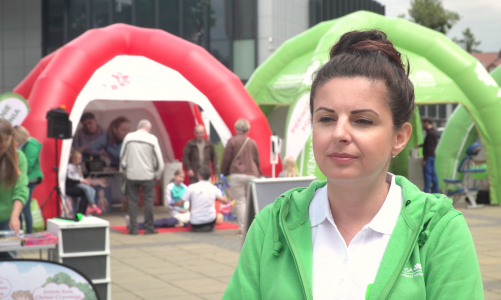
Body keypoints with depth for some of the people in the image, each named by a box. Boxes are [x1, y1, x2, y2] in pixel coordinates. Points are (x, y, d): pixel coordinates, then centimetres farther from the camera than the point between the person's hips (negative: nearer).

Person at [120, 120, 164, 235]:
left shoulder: (128, 137, -1)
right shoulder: (152, 139, -5)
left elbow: (123, 156, 4)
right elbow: (158, 159, -3)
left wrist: (123, 170, 17)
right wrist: (157, 174, 9)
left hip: (132, 175, 2)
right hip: (147, 175, -2)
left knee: (132, 201, 8)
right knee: (148, 200, 6)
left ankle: (133, 228, 8)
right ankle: (148, 228, 8)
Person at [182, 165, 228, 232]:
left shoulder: (192, 187, -10)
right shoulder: (213, 188, -4)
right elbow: (225, 201, 3)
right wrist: (223, 193, 24)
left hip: (195, 223, 1)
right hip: (210, 220, -1)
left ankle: (197, 228, 14)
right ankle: (209, 226, 15)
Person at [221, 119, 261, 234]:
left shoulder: (232, 141, 0)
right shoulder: (252, 142, 10)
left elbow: (226, 159, 1)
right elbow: (257, 160, 16)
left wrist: (224, 172, 15)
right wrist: (257, 173, 30)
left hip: (237, 174, -3)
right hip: (252, 174, 3)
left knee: (240, 201, 0)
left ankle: (242, 227, -4)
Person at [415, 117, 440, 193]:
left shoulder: (430, 133, -18)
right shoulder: (434, 131, 13)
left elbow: (429, 147, -20)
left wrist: (425, 159, -19)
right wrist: (420, 145, 32)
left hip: (429, 156, -10)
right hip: (432, 155, 10)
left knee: (427, 173, -7)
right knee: (433, 174, 12)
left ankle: (426, 191, -7)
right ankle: (436, 191, 16)